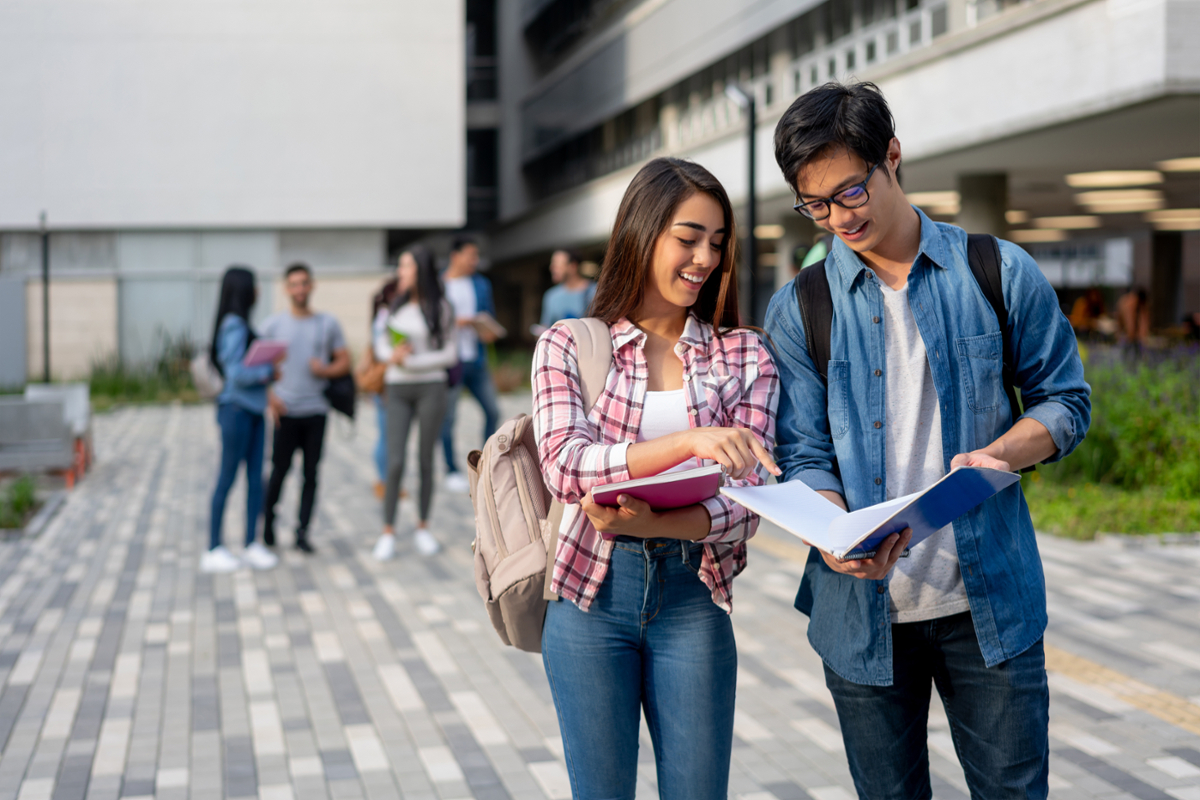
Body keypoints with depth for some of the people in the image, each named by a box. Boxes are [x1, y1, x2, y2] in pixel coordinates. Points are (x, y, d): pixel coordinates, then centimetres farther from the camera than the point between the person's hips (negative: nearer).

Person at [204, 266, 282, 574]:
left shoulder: (241, 324, 14)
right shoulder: (233, 325, -15)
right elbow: (236, 373, -20)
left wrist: (270, 364, 1)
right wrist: (268, 371, -9)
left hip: (253, 408, 9)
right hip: (236, 408, -9)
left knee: (256, 476, 10)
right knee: (227, 478, -1)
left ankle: (252, 544, 17)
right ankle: (214, 551, 7)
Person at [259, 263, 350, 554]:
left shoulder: (328, 323, 7)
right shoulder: (273, 324, 3)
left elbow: (344, 361, 9)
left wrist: (325, 370, -11)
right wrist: (268, 395, -8)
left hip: (316, 410, 1)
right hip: (285, 411, -1)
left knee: (311, 472, 0)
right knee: (280, 469, 2)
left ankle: (302, 531, 6)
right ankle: (268, 521, 23)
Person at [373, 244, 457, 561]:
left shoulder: (439, 308, -3)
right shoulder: (395, 306, 8)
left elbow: (450, 354, -4)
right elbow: (381, 345, 13)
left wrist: (411, 361, -12)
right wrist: (392, 355, -10)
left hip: (430, 388, -2)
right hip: (398, 389, 2)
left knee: (426, 460, 6)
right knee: (395, 462, -5)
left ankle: (423, 528, 18)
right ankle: (388, 531, 3)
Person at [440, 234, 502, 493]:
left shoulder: (481, 284, 12)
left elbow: (490, 315, 17)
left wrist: (488, 331, -5)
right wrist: (453, 323, -17)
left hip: (476, 359, 5)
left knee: (492, 411, 2)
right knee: (448, 416, 0)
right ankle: (452, 471, 11)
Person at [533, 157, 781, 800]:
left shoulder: (744, 358, 4)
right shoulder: (568, 346, 0)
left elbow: (746, 501, -4)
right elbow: (564, 465, -16)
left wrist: (651, 522, -23)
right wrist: (689, 441, -30)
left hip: (693, 599, 1)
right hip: (590, 593, -1)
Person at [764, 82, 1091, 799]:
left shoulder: (1000, 273, 1)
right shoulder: (798, 309, 1)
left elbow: (1066, 400, 6)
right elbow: (803, 455, -2)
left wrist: (1001, 455, -15)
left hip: (990, 600, 0)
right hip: (864, 607, 1)